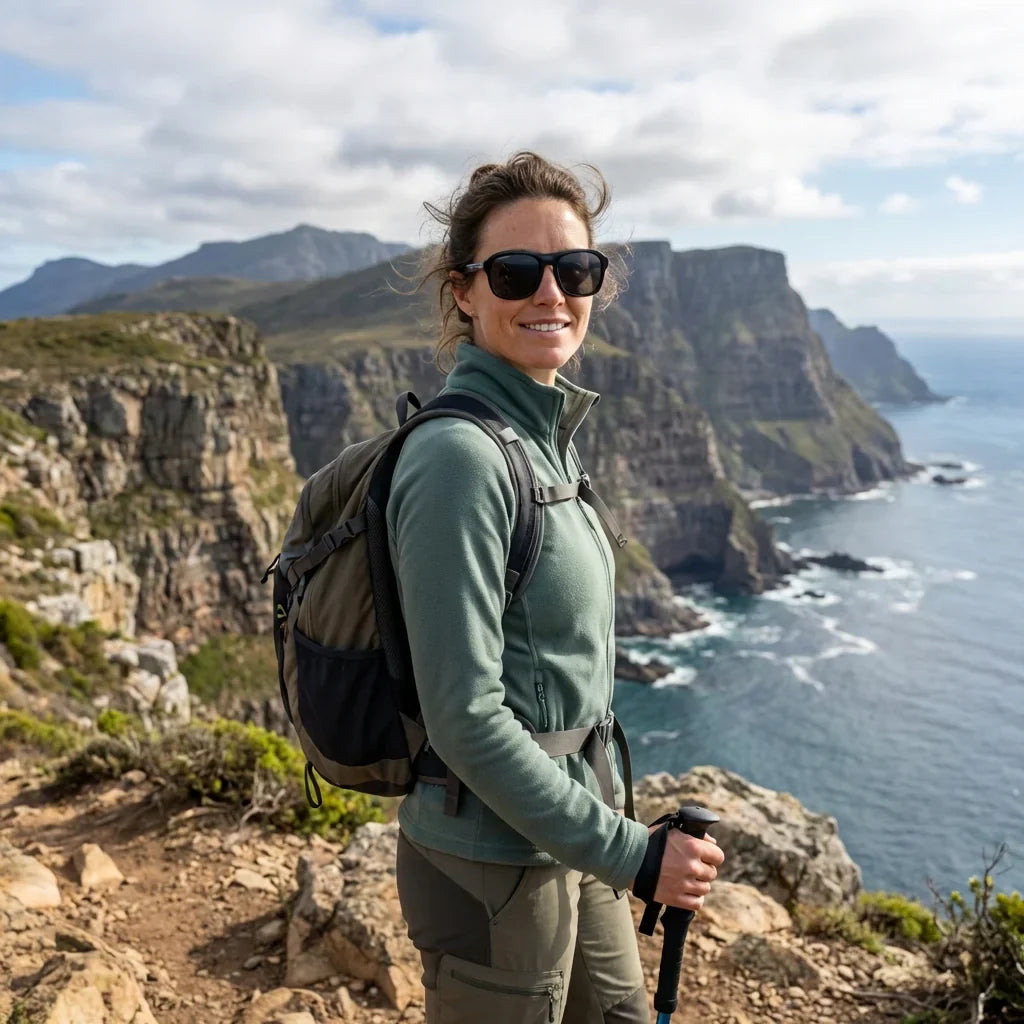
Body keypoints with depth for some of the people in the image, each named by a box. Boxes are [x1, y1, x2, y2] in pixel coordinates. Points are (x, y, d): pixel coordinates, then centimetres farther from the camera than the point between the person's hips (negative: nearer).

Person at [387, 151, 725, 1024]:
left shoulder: (544, 437, 5)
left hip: (568, 845, 8)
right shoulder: (461, 458, -23)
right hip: (492, 868, -8)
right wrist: (629, 852, -18)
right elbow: (465, 719, -24)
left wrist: (612, 838, 17)